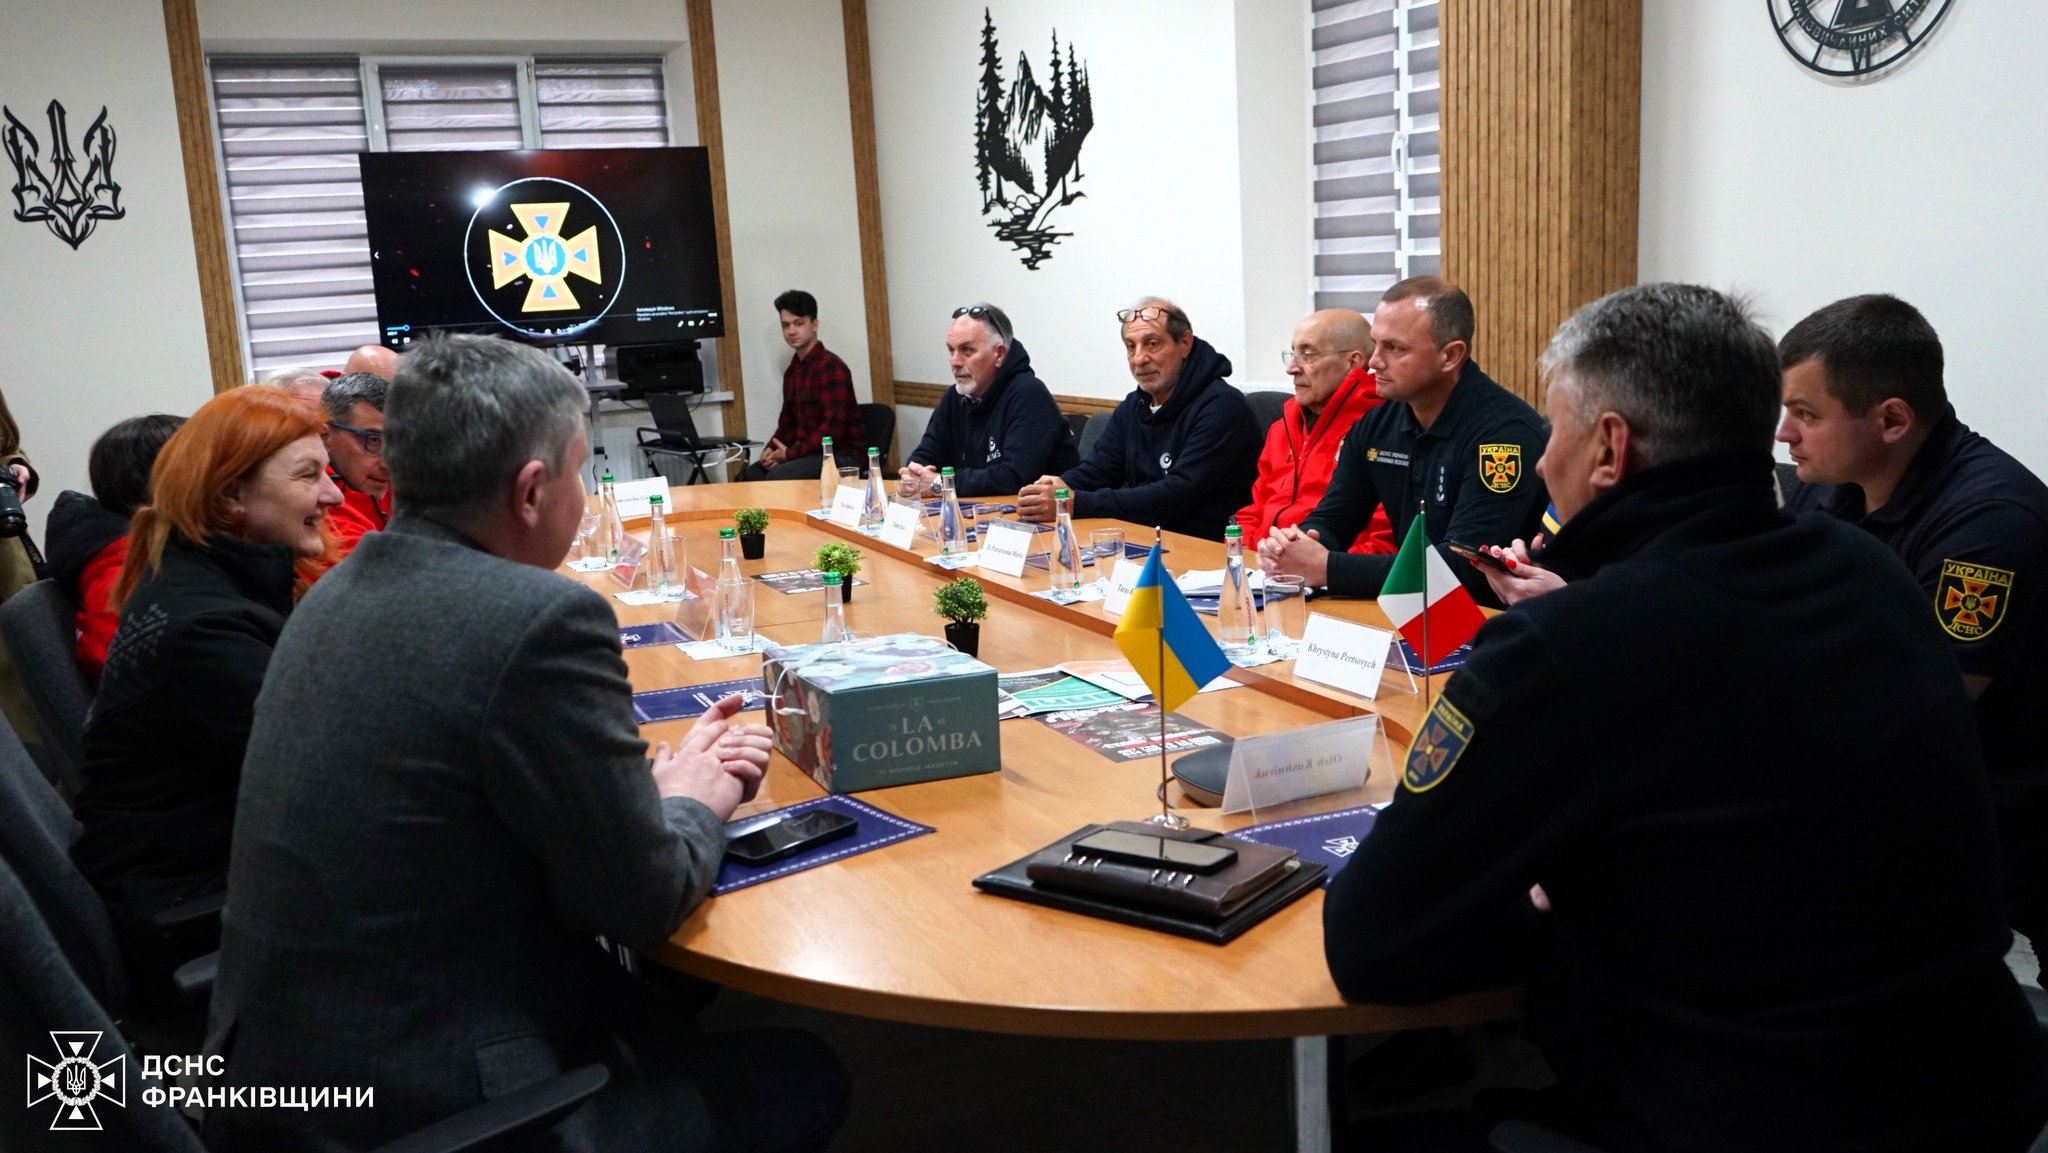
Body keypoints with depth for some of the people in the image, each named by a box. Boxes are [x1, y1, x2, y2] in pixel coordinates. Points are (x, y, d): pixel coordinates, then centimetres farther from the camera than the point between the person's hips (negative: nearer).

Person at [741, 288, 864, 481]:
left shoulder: (831, 367, -14)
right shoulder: (792, 371, 12)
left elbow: (833, 428, -22)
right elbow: (788, 423, 17)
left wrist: (789, 454, -18)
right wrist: (770, 450, -3)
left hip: (841, 455, -8)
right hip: (810, 453, 8)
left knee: (779, 476, -27)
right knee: (750, 474, -2)